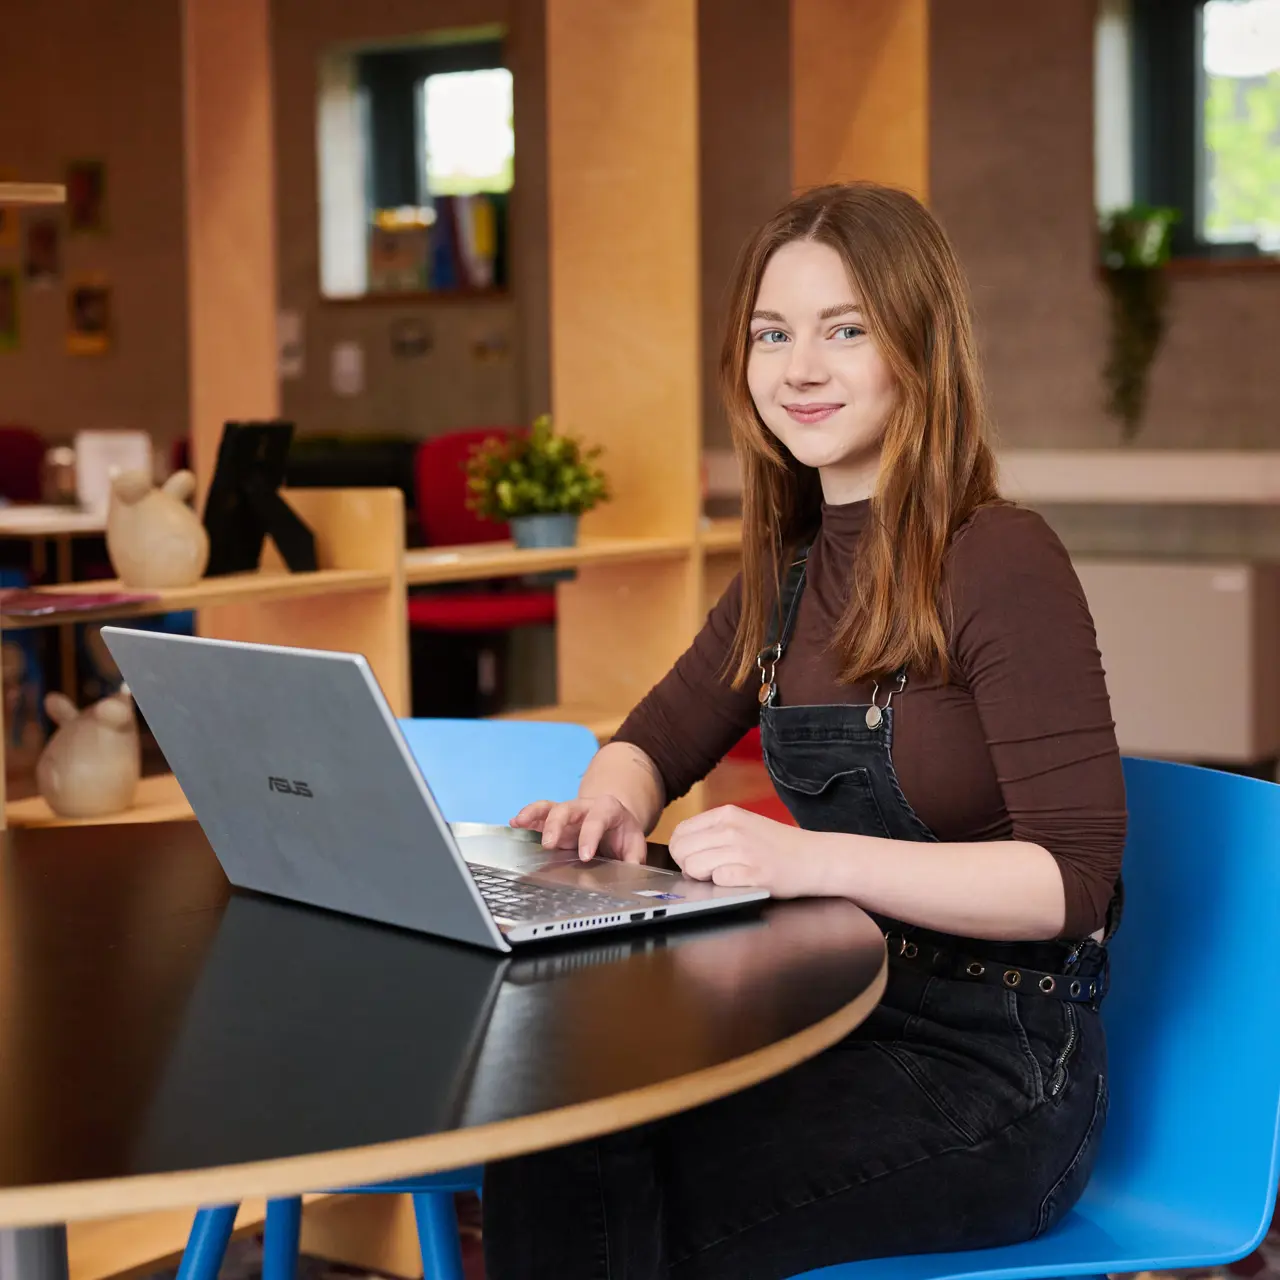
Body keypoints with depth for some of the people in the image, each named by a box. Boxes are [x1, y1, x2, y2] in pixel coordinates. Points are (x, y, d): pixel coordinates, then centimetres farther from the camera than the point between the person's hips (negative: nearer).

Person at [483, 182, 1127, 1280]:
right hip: (848, 1020, 6)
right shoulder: (792, 568, 9)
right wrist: (613, 801, -5)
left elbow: (1073, 876, -19)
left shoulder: (1001, 562, -14)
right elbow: (659, 737, 20)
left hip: (995, 1073, -6)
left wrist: (816, 859, -31)